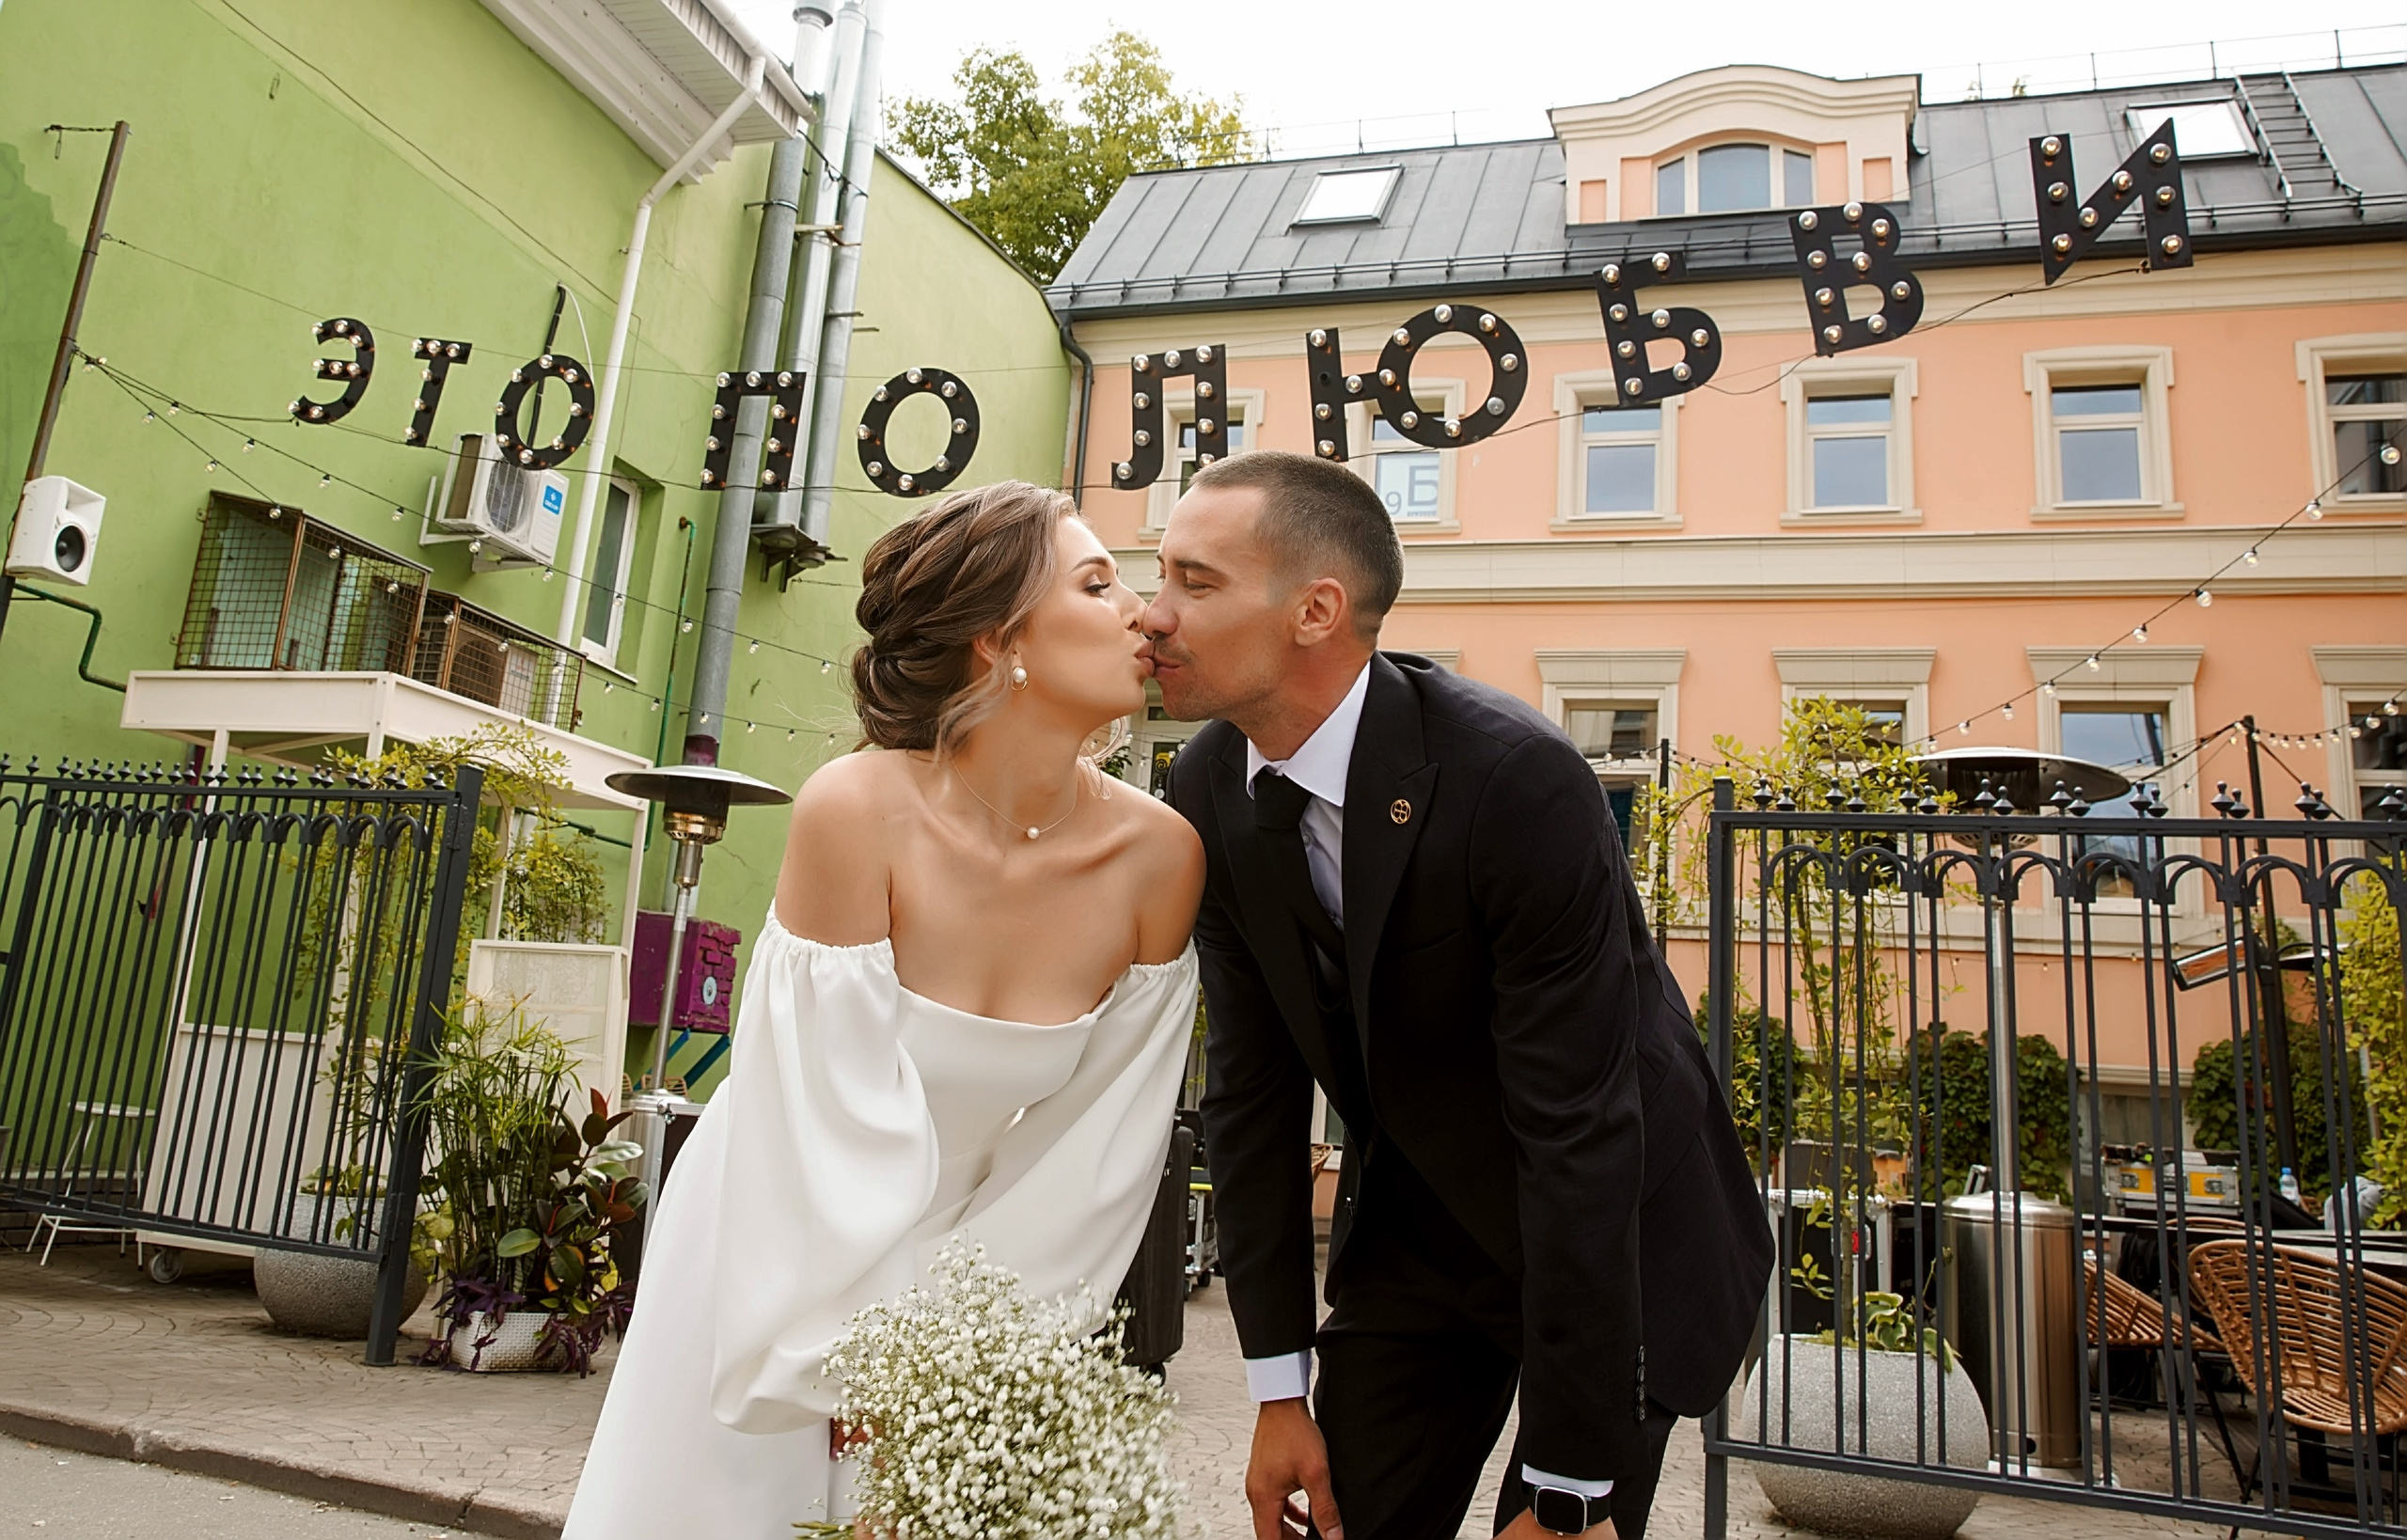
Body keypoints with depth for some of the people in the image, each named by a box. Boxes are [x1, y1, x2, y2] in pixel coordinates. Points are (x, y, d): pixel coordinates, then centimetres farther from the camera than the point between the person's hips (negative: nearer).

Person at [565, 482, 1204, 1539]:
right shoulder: (856, 811, -27)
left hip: (952, 1274, 3)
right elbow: (837, 1149, -23)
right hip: (768, 1263, -2)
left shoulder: (1159, 856, -18)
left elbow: (1096, 1162, -11)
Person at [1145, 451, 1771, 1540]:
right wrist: (1280, 1387, -3)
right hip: (1411, 1230, 5)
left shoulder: (1520, 782, -30)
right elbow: (1250, 1085, -6)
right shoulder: (1210, 790, -12)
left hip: (1614, 1234, -4)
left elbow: (1579, 1134, -27)